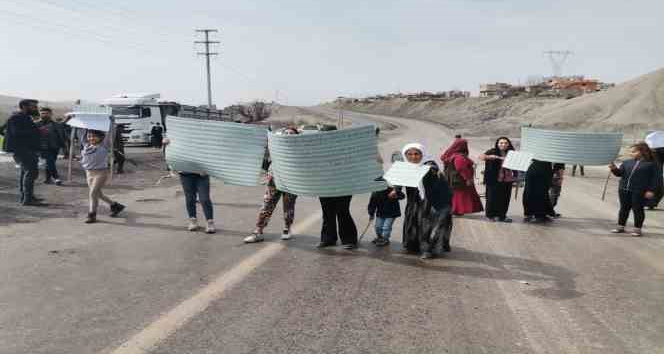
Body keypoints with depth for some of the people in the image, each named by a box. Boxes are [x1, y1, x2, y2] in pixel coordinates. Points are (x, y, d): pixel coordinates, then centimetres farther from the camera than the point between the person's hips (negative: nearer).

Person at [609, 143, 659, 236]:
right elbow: (620, 173, 9)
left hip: (639, 191, -4)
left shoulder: (651, 164, -3)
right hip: (624, 190, 4)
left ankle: (637, 228, 14)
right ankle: (621, 226, 22)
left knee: (637, 209, 3)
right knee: (624, 208, 12)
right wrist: (614, 169, -11)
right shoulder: (627, 162, 10)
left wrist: (651, 190, -10)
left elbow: (654, 178, -3)